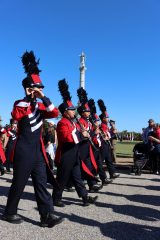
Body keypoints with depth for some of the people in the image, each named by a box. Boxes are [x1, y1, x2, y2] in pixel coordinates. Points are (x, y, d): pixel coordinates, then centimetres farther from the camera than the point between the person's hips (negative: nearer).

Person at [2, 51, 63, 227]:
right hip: (24, 151, -5)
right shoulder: (20, 103, -4)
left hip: (38, 151, 6)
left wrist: (43, 97, -11)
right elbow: (16, 116, -26)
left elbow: (55, 113, -4)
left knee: (41, 182, 5)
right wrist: (28, 97, -23)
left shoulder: (40, 106, 12)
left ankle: (46, 216, 10)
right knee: (19, 183, 7)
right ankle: (9, 213, 29)